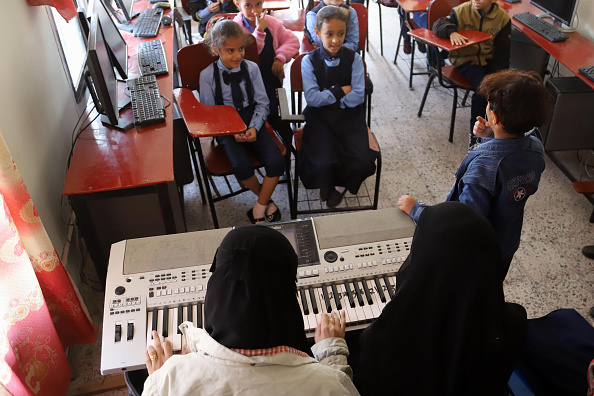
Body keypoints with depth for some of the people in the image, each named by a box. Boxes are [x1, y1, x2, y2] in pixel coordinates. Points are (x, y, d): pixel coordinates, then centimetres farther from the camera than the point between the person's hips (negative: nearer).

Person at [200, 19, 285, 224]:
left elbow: (262, 103, 4)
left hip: (253, 122, 2)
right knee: (242, 166, -29)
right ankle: (266, 199, 2)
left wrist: (254, 127, -14)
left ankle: (260, 207, -1)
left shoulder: (251, 68, 0)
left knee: (277, 162, -21)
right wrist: (231, 132, -16)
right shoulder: (207, 75, -5)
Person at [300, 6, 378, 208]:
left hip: (349, 116, 2)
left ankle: (341, 186, 15)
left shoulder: (354, 59, 0)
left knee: (361, 162, -20)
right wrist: (340, 91, -10)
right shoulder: (309, 61, -3)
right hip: (320, 117, -1)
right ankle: (326, 183, 14)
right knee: (324, 163, -26)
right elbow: (312, 98, -11)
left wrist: (328, 96, -8)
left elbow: (357, 97, -7)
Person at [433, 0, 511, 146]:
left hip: (489, 60, 3)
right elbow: (439, 24, -7)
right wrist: (451, 32, -29)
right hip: (466, 60, -2)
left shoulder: (503, 17, 2)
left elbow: (502, 50, 3)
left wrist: (496, 72, -10)